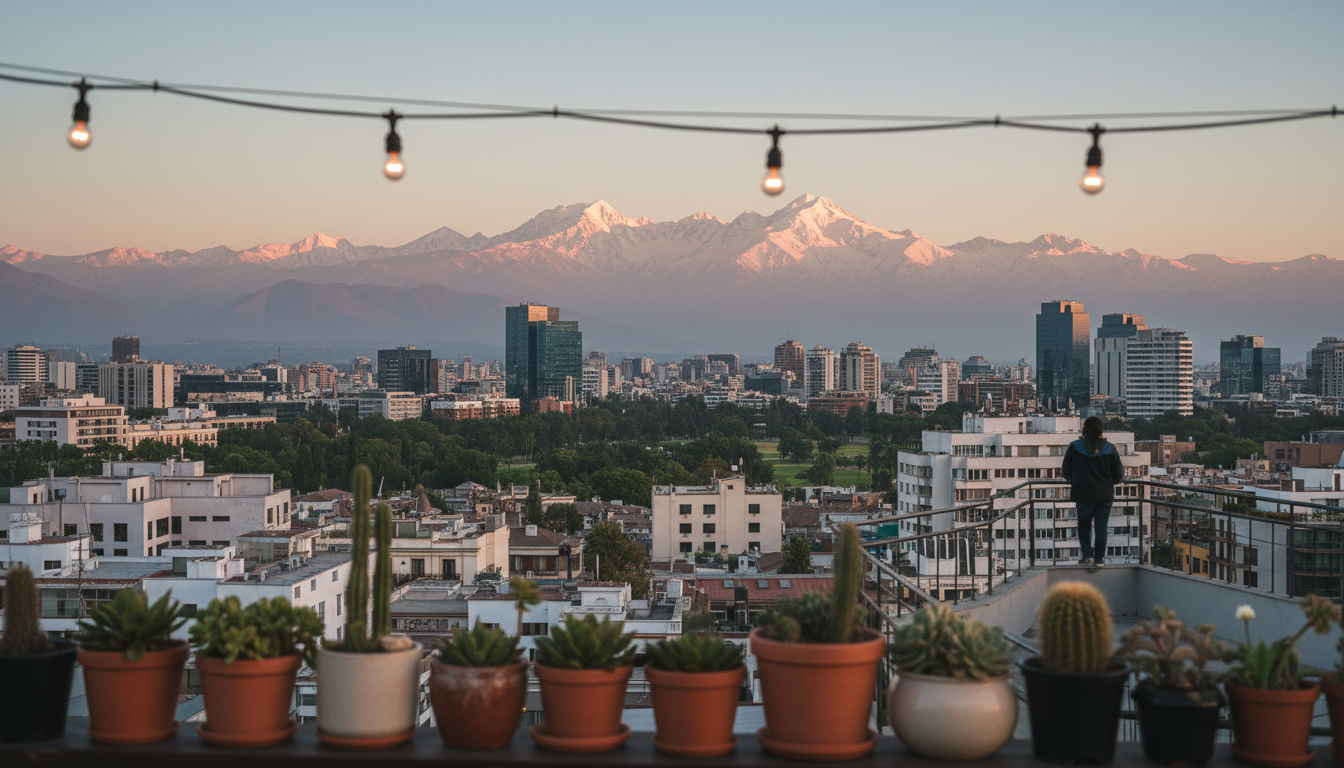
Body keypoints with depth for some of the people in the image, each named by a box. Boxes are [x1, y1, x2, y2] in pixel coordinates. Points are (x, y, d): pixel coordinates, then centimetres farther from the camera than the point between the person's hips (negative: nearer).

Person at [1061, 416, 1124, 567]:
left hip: (1083, 495, -1)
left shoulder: (1074, 447, -6)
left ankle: (1087, 555, 3)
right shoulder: (1110, 449, -4)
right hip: (1105, 495, 1)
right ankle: (1099, 558, 9)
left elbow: (1066, 472, 1)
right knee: (1101, 527, 8)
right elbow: (1119, 475, 2)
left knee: (1084, 524, 14)